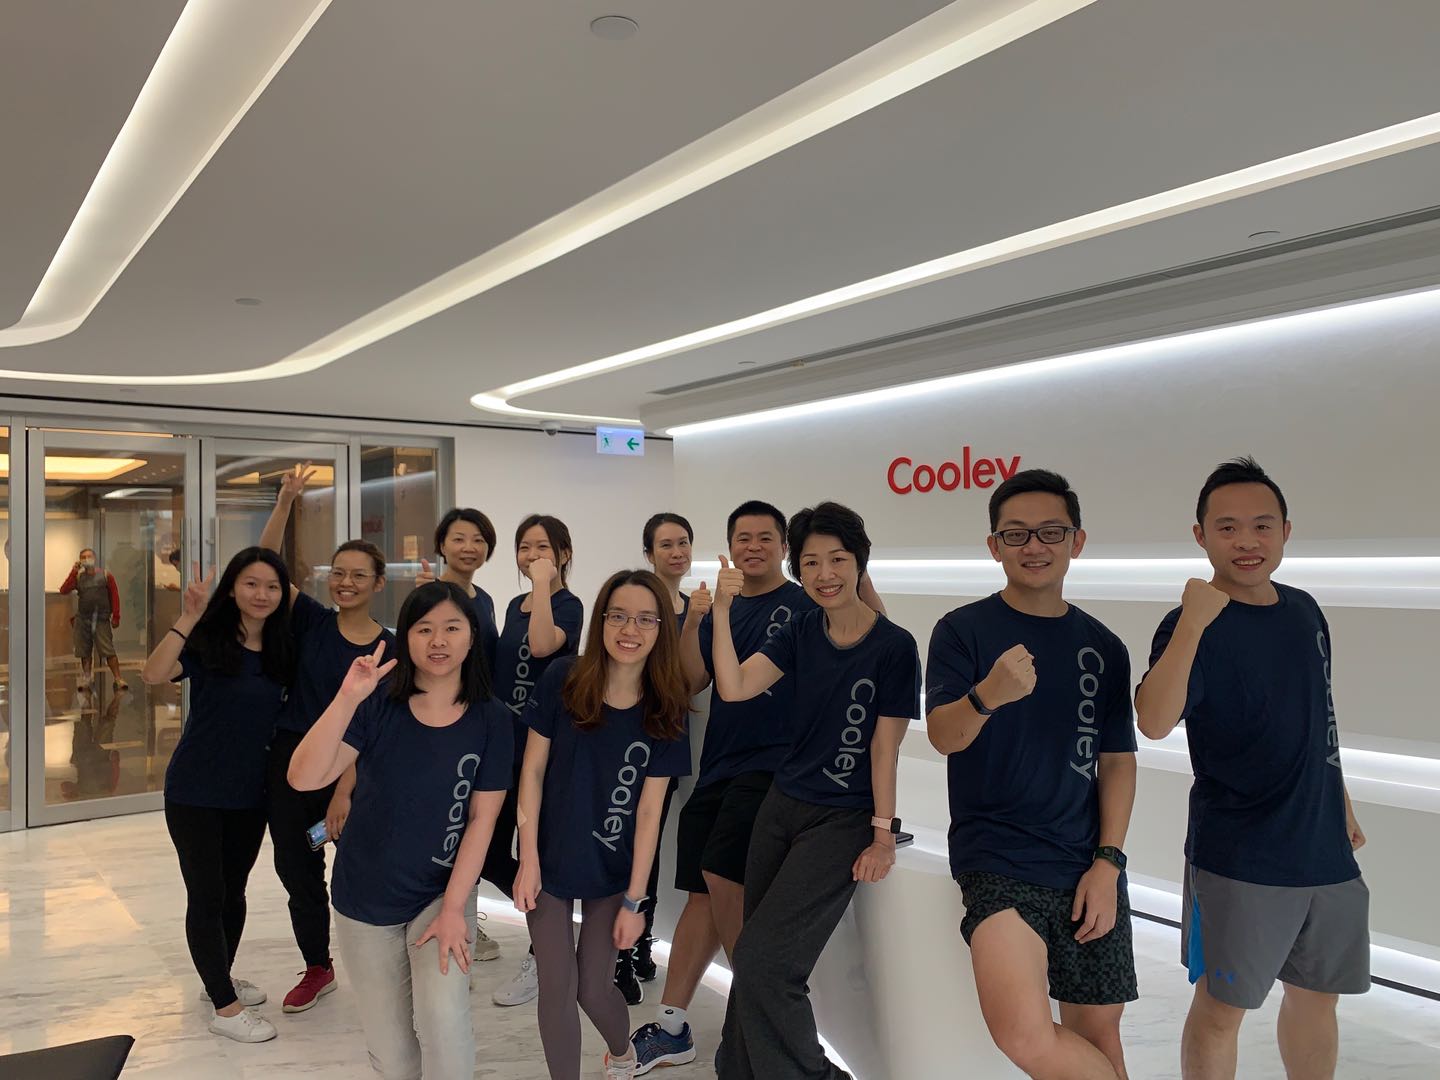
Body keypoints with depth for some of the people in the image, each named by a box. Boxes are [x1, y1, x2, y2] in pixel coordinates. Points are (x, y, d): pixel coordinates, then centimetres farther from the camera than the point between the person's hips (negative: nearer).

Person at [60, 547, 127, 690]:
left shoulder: (105, 575, 2)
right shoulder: (78, 577, 8)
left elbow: (114, 596, 2)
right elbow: (63, 591, -5)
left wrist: (116, 616, -3)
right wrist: (73, 572, -8)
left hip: (101, 619, -3)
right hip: (82, 619, 3)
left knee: (109, 651, -9)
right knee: (85, 652, 8)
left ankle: (118, 679, -10)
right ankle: (87, 679, 19)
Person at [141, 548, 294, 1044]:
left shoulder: (282, 648, 0)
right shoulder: (207, 639, -13)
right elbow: (154, 674, -32)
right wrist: (187, 617, -40)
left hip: (250, 794, 5)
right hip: (195, 793, -4)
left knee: (233, 891, 17)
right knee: (206, 895, 2)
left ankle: (220, 979, 38)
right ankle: (225, 1007, 14)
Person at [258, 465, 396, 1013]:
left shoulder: (388, 648, -7)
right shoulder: (312, 621, 0)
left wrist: (344, 791, -17)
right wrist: (285, 501, -21)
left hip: (353, 769, -3)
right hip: (291, 761, 3)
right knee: (297, 869, 14)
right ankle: (317, 968, 35)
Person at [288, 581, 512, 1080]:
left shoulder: (490, 719, -10)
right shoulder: (377, 706, -12)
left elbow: (482, 819, -9)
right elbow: (304, 778, -24)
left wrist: (453, 908, -13)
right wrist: (347, 698, -35)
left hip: (444, 892, 0)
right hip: (365, 897, 1)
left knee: (444, 1019, -20)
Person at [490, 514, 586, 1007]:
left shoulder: (568, 606, -10)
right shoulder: (514, 606, 13)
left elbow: (543, 645, -32)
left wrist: (543, 583, -26)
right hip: (503, 743, 8)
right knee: (489, 853, 11)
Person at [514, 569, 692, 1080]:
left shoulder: (664, 711, -11)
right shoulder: (563, 680, -14)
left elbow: (648, 811, -9)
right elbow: (533, 770, -7)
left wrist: (634, 900, -7)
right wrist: (528, 859, -9)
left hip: (613, 872, 1)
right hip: (550, 862, 0)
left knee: (593, 989, 7)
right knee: (558, 988, 1)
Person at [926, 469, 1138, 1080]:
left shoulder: (1102, 647, 8)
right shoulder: (964, 630, -3)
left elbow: (1117, 761, 9)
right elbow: (942, 736, -13)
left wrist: (1107, 863, -2)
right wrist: (987, 695, -35)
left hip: (1087, 870, 4)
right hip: (997, 862, -3)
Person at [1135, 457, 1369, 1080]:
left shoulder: (1304, 610, 5)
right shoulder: (1192, 625, -16)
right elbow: (1155, 722, -34)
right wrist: (1194, 623, -40)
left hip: (1328, 852, 6)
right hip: (1238, 861, -6)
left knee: (1316, 997, 20)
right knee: (1221, 1008, 6)